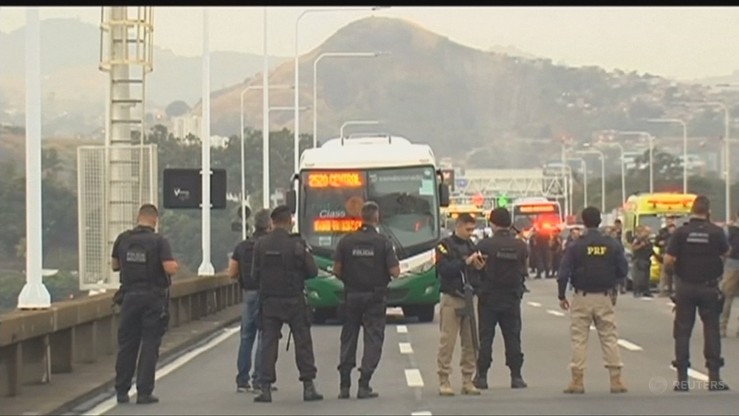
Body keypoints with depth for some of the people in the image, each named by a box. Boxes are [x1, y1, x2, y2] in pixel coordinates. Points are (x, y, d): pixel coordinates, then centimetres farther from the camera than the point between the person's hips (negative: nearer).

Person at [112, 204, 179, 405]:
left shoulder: (122, 239, 1)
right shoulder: (158, 241, -11)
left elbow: (114, 265, 11)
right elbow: (170, 268, -18)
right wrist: (174, 263, 3)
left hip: (130, 296, 3)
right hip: (153, 298, -3)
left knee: (127, 344, 11)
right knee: (150, 345, 2)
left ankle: (121, 391, 15)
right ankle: (144, 392, 1)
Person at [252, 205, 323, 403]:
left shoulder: (261, 245, -1)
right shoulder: (296, 244, -9)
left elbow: (255, 275, 1)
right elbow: (312, 271, -8)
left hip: (269, 300, 2)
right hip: (293, 300, -2)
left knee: (268, 342, 6)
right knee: (303, 342, 6)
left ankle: (266, 388, 1)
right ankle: (308, 386, 4)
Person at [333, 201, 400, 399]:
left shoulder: (346, 241, -2)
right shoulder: (383, 242, -9)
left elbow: (337, 270, -2)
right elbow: (395, 272, -11)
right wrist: (394, 260, 10)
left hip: (352, 295, 2)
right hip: (375, 296, -2)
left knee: (348, 339, 11)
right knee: (373, 340, 2)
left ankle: (344, 386, 9)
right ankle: (364, 386, -4)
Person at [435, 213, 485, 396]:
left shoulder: (471, 246, 14)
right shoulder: (445, 246, -3)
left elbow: (476, 273, 17)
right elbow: (443, 269, -18)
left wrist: (479, 267, -5)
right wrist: (465, 262, -20)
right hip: (451, 299, -5)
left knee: (471, 342, 4)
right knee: (447, 342, -5)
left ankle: (467, 381, 9)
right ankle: (444, 382, -1)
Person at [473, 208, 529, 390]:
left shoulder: (485, 245, -12)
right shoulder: (520, 246, -2)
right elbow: (523, 270, 5)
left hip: (488, 299, -2)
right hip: (512, 298, 2)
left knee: (485, 337, 4)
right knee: (513, 337, 7)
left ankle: (481, 376, 3)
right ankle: (516, 376, 4)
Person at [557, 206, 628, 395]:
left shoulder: (575, 246, -8)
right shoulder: (612, 245, -2)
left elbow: (564, 273, -9)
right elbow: (623, 270, 3)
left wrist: (561, 296, 3)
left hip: (582, 297, -2)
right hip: (605, 297, 2)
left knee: (579, 339, 3)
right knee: (609, 337, 6)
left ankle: (577, 380, 2)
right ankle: (616, 379, 2)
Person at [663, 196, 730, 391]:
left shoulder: (681, 232, -9)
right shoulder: (716, 232, -8)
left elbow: (668, 260, -10)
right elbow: (726, 252, 8)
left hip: (686, 287, 0)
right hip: (709, 287, 0)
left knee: (682, 331, 6)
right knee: (711, 329, 5)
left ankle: (682, 379, 4)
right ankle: (714, 378, 2)